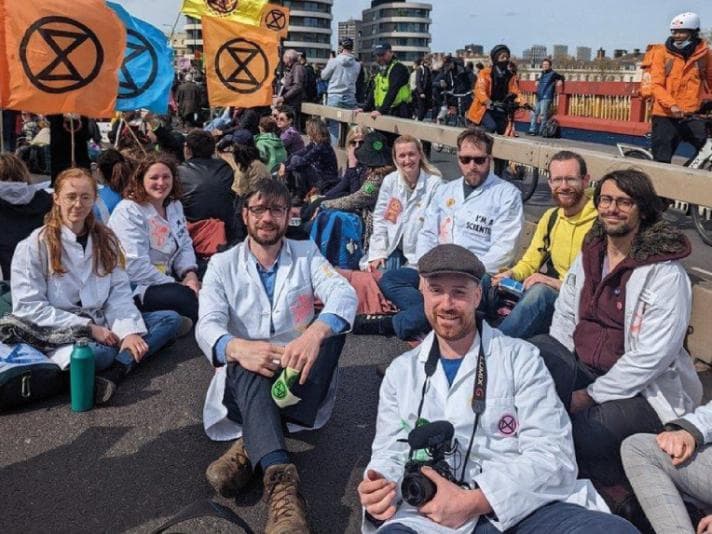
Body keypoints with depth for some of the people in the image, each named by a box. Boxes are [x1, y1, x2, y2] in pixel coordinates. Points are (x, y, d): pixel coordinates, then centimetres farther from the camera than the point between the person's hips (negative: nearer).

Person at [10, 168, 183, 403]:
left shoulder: (105, 239, 11)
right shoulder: (35, 245, -4)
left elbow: (119, 293, 3)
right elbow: (28, 306, -10)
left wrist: (128, 330, -16)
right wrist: (87, 327, -16)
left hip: (103, 323, 6)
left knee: (171, 320, -14)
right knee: (100, 352, -41)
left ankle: (114, 371, -30)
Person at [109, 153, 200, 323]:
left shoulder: (175, 206, 13)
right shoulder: (128, 211, -12)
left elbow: (185, 246, 11)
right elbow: (135, 266, -20)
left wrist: (190, 274, -10)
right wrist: (175, 284, -18)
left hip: (165, 279, 7)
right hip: (135, 288, -7)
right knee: (185, 297, -29)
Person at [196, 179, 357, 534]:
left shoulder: (307, 254, 4)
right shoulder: (222, 265, 3)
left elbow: (344, 295, -16)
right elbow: (207, 326, -13)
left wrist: (314, 333, -40)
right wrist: (238, 348, -39)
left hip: (296, 374, 2)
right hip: (245, 377, -1)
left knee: (331, 328, -28)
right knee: (246, 368, -36)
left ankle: (250, 448, -36)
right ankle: (281, 480, -55)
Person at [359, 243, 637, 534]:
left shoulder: (520, 358, 7)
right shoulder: (401, 371, 18)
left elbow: (553, 456, -4)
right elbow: (390, 453, 16)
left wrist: (472, 502, -16)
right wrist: (380, 491, -9)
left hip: (523, 508, 0)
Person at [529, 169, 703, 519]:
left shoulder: (665, 273, -13)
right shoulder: (589, 256, 7)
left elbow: (652, 355, -19)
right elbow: (564, 316, 10)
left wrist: (591, 395, -18)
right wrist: (556, 370, -7)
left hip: (645, 391, -5)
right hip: (584, 370, 5)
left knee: (582, 434, -30)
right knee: (533, 353, -25)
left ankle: (611, 487, 6)